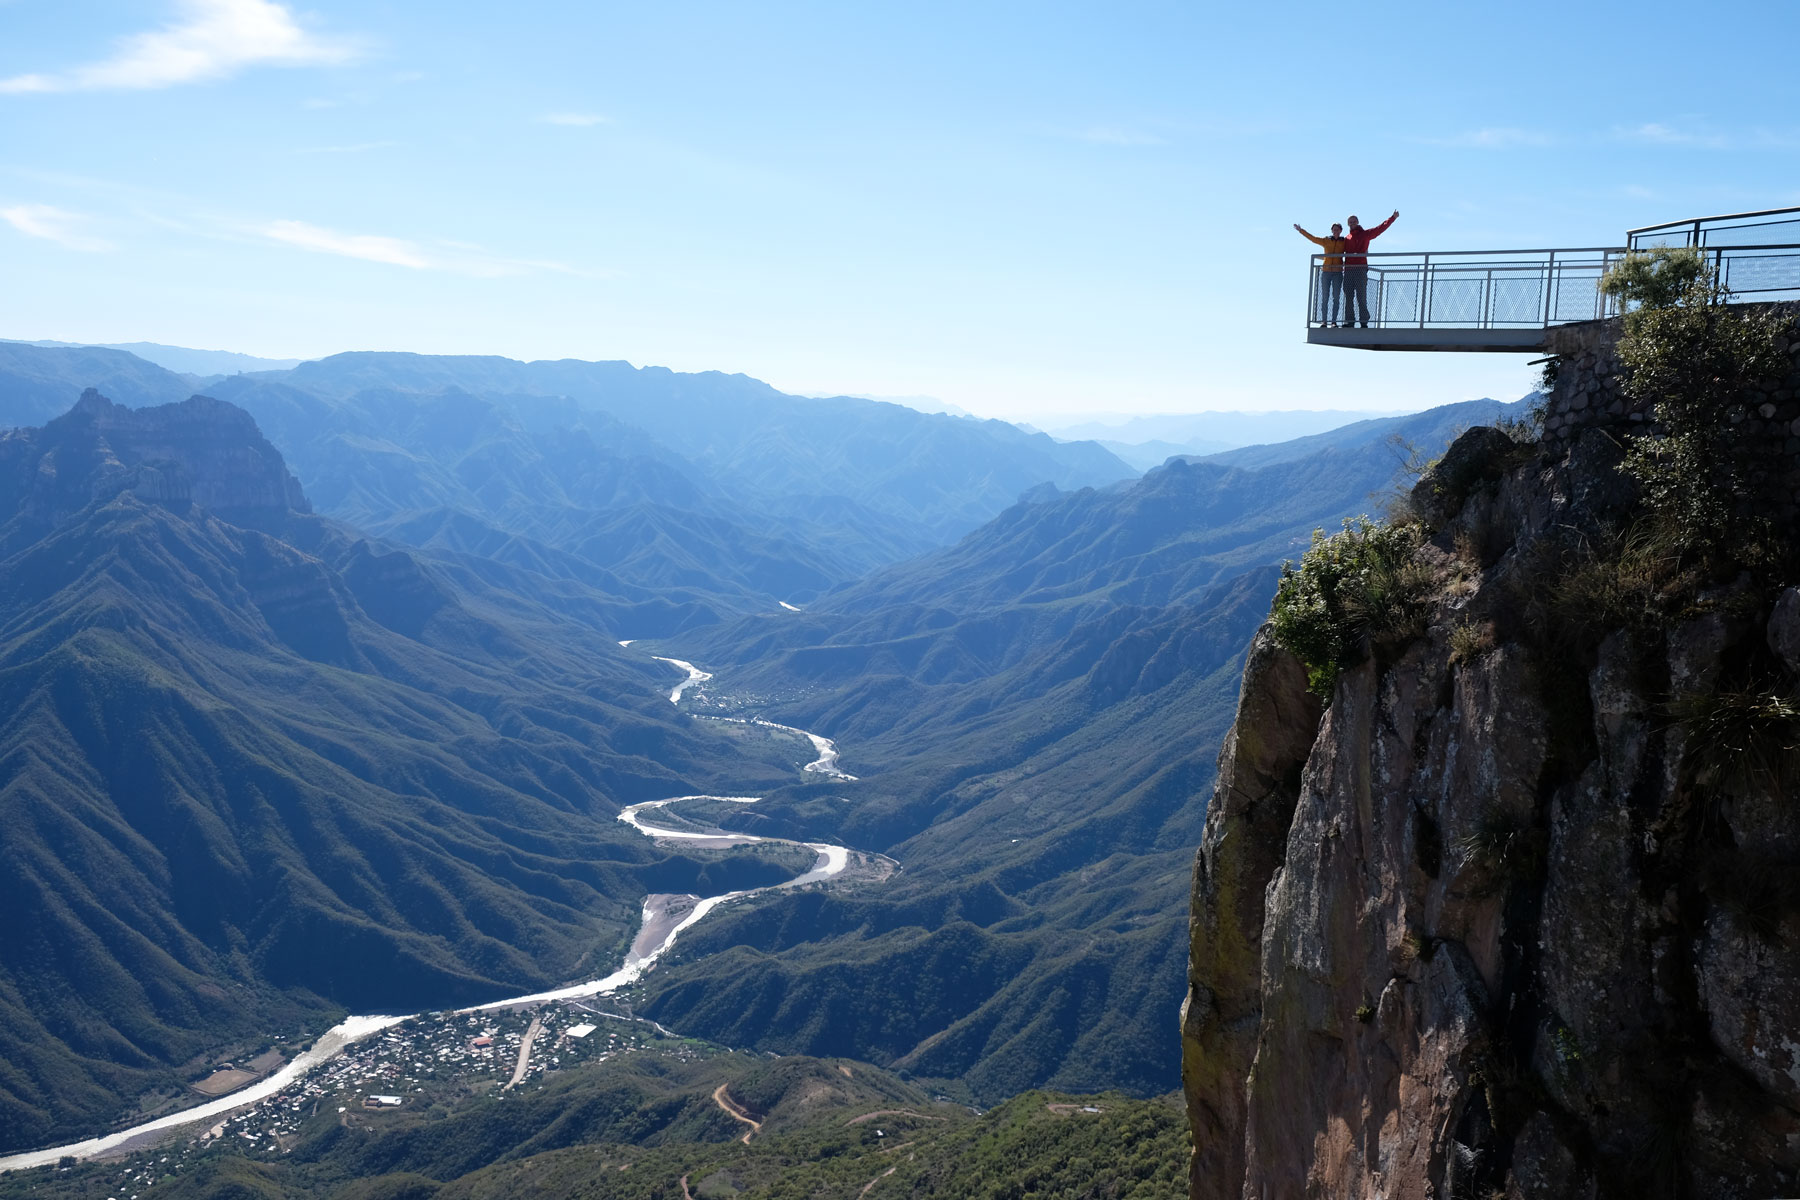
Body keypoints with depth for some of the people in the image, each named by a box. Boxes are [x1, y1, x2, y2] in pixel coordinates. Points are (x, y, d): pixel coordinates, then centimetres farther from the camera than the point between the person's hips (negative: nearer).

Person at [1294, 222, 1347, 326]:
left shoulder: (1344, 242, 8)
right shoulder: (1325, 241, 9)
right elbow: (1312, 238, 10)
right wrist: (1300, 230, 8)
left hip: (1337, 272, 0)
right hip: (1326, 271, 0)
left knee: (1336, 298, -2)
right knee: (1325, 297, -2)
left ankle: (1334, 321, -1)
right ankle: (1324, 321, -1)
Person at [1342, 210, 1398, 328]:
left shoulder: (1365, 234, 10)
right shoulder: (1346, 238, 21)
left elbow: (1381, 228, 7)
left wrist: (1393, 218, 2)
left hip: (1361, 269, -4)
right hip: (1348, 270, 4)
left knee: (1361, 297, -6)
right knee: (1348, 297, 2)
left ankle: (1364, 322, -6)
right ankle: (1350, 322, 4)